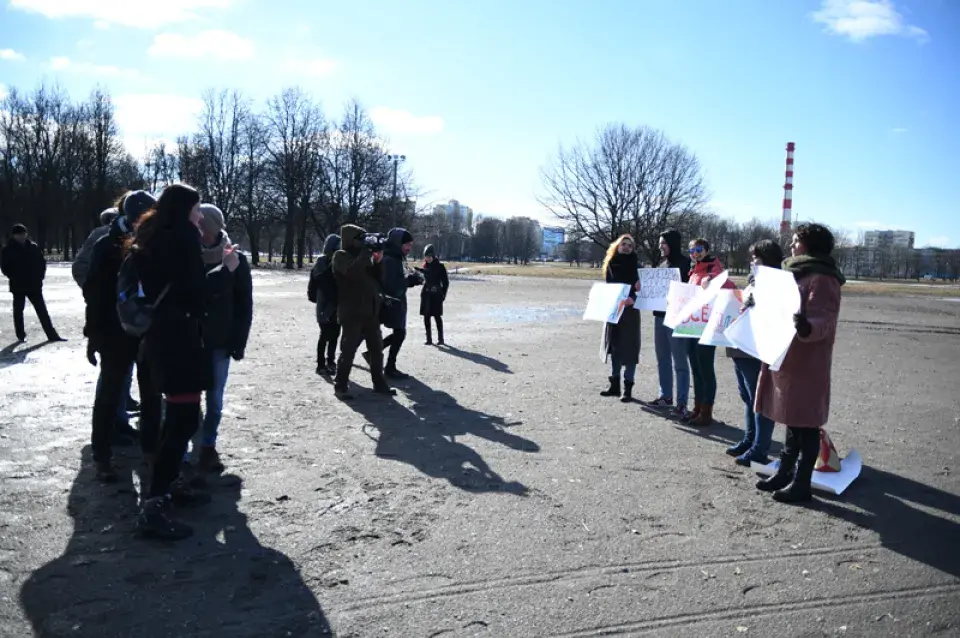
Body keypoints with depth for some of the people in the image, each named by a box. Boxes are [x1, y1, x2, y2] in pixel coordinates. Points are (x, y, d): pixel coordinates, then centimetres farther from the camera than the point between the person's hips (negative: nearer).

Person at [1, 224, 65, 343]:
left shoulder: (33, 247, 3)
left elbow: (42, 262, 9)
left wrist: (39, 277, 0)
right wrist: (15, 278, -9)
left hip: (34, 285, 2)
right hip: (18, 286, -2)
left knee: (42, 310, 3)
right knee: (18, 310, 7)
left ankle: (52, 335, 5)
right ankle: (21, 335, 17)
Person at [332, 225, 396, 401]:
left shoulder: (364, 256, 15)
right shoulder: (341, 256, -4)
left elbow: (376, 280, 12)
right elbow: (352, 271, -25)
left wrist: (378, 260, -2)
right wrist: (367, 250, -20)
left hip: (371, 312, 7)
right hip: (351, 313, -7)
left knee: (376, 349, 10)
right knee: (348, 350, -4)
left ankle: (379, 384, 19)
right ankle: (340, 386, 4)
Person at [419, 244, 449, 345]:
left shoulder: (440, 267, -8)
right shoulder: (425, 266, 7)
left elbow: (446, 282, -5)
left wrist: (443, 294, -8)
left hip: (436, 295, -5)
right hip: (426, 294, 5)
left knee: (437, 317, -2)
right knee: (426, 317, 5)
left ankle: (440, 338, 6)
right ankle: (429, 338, 12)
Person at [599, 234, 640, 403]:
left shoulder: (635, 264, -2)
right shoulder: (611, 263, 9)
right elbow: (608, 286, 10)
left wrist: (633, 298, -30)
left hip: (629, 310, -4)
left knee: (629, 348, -3)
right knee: (614, 347, 10)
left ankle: (628, 388, 2)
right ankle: (614, 385, 20)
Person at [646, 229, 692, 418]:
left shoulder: (685, 262, -8)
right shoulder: (662, 263, 15)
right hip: (660, 315, 8)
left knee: (679, 361, -4)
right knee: (662, 359, 15)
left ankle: (682, 403, -1)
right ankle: (666, 397, 26)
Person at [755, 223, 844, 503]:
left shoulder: (822, 279, -14)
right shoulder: (798, 275, 16)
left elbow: (823, 322, -24)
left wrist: (806, 327, -44)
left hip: (807, 365, -10)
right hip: (786, 361, 10)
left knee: (805, 424, -1)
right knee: (792, 420, 16)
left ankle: (802, 483, 7)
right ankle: (785, 473, 25)